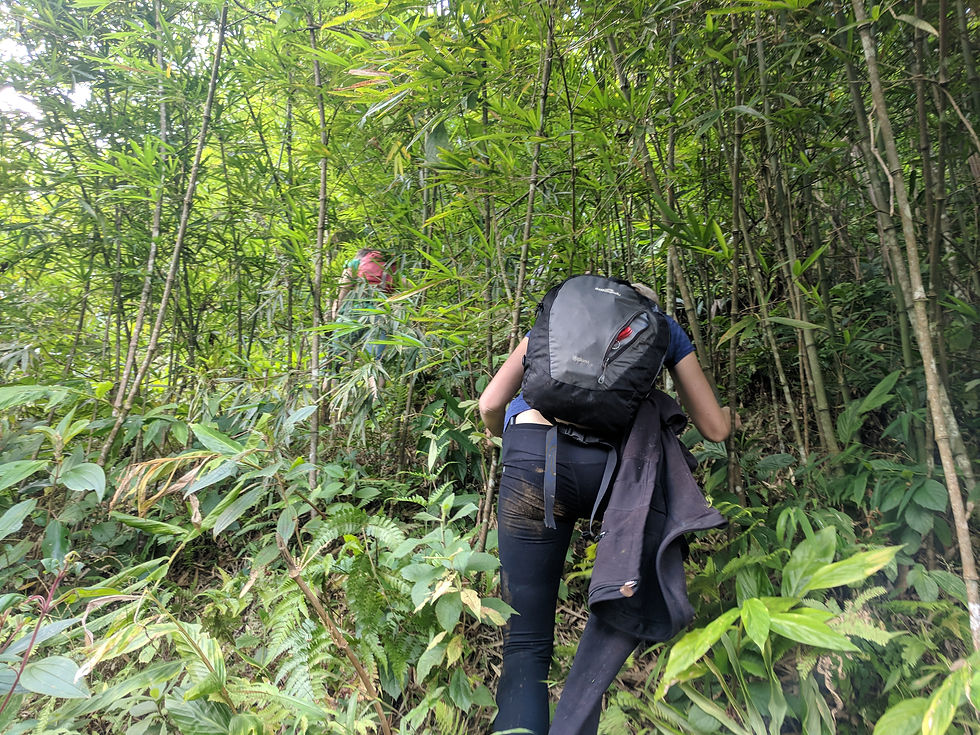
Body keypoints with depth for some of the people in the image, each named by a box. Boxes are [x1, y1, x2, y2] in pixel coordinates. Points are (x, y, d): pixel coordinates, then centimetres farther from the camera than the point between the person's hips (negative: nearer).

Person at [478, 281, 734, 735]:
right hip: (615, 459, 0)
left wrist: (499, 434, 44)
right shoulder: (663, 326, 28)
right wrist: (726, 413, 53)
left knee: (525, 646, 10)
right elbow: (715, 429, 29)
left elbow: (490, 405, 21)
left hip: (535, 457, 1)